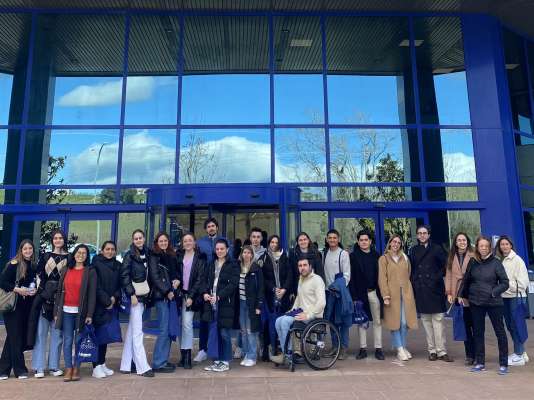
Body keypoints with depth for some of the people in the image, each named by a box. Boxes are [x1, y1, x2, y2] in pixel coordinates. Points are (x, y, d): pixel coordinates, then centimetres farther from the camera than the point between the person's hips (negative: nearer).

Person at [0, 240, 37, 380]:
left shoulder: (34, 266, 9)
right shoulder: (13, 264, -8)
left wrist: (35, 290, -1)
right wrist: (17, 290, -18)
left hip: (26, 306, 6)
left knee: (22, 337, 9)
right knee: (15, 337, -1)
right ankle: (20, 369, 10)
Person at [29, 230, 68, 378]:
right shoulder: (45, 256, 10)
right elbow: (39, 275, 5)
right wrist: (41, 293, -7)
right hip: (44, 297, 0)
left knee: (57, 332, 4)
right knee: (41, 331, -1)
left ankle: (54, 366, 13)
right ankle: (39, 367, 5)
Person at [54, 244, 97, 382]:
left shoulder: (90, 272, 1)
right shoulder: (66, 271, 12)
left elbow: (92, 294, -3)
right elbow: (59, 291, 13)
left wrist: (90, 314, -10)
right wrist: (56, 312, 7)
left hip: (81, 312, -2)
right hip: (66, 311, 3)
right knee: (67, 341, 2)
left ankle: (76, 369, 13)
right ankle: (68, 369, 8)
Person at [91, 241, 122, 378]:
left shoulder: (117, 266, 12)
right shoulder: (96, 264, -4)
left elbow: (120, 285, 11)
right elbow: (96, 286, -9)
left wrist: (114, 298, -6)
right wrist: (106, 301, -10)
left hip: (111, 305, 5)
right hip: (98, 305, -5)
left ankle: (102, 363, 18)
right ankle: (96, 367, 2)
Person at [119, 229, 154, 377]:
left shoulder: (146, 254, 10)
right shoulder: (129, 255, -7)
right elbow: (124, 276, -12)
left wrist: (147, 293, 10)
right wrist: (132, 294, -16)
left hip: (143, 295, 6)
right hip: (134, 295, -6)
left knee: (131, 331, 11)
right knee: (137, 332, -3)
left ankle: (126, 365, 19)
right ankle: (143, 367, 1)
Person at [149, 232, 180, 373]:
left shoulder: (172, 256, 16)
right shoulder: (153, 256, -2)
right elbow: (155, 277, -9)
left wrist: (177, 280, 2)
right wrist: (166, 291, -13)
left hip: (171, 295, 6)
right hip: (161, 296, -6)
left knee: (170, 329, 8)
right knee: (164, 329, -7)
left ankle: (164, 360, 18)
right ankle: (158, 363, 0)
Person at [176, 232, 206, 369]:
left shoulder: (199, 258, 1)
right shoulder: (179, 257, 10)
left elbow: (200, 278, -3)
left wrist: (191, 296, -9)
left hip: (191, 294, -2)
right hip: (180, 293, 3)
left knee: (187, 323, -10)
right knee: (182, 324, 2)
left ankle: (187, 357, -2)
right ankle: (183, 356, 12)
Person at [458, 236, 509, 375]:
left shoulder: (496, 263, -6)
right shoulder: (473, 262, 2)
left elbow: (505, 283, -4)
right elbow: (466, 280, 14)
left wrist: (493, 292, -16)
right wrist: (461, 295, 16)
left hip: (494, 303, -3)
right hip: (476, 302, 3)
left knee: (500, 331, 4)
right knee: (478, 332, 9)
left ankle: (503, 364, 16)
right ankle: (480, 363, 20)